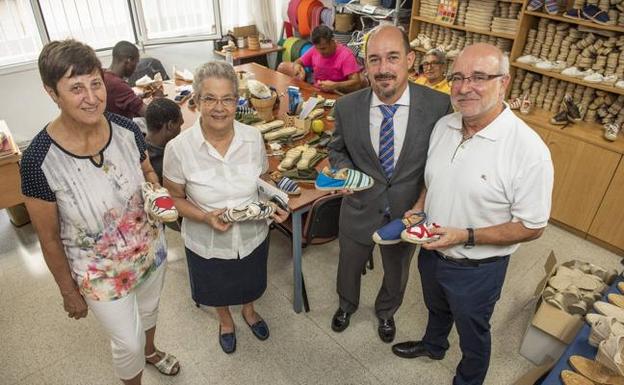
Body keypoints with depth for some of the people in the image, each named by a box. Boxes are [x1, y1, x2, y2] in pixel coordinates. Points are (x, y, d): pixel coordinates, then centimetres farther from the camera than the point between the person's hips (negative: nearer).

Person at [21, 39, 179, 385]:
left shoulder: (126, 130, -18)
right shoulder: (39, 160, -28)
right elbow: (49, 239, -14)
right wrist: (69, 292, -5)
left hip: (150, 249, 4)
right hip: (101, 274, -4)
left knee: (149, 309, 31)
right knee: (127, 343, 16)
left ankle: (150, 351, 66)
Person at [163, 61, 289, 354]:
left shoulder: (253, 138, -16)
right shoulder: (179, 148, -23)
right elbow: (175, 198, -9)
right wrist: (205, 217, -27)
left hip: (252, 235, 2)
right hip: (208, 243, -1)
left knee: (250, 283, 30)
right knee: (218, 289, 28)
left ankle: (249, 311, 66)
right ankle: (225, 320, 63)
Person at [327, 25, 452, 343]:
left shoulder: (438, 105, -19)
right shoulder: (346, 107, -15)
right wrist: (345, 171, -17)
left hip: (408, 213, 0)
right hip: (359, 210, 1)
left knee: (396, 273, 26)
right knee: (349, 266, 26)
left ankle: (386, 312, 60)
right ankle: (347, 305, 60)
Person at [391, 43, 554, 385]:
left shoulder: (529, 151, -27)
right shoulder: (443, 126, -8)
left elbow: (531, 227, -20)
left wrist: (465, 237, -27)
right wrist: (418, 208, -9)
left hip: (476, 268, -5)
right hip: (432, 251, 6)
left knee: (472, 334, 22)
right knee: (436, 308, 33)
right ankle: (433, 345, 64)